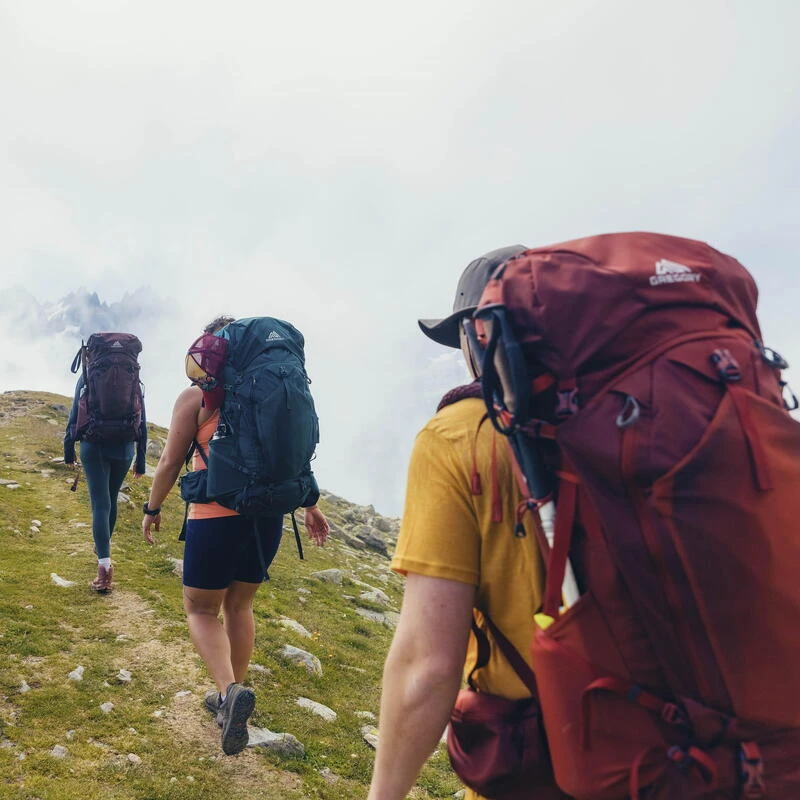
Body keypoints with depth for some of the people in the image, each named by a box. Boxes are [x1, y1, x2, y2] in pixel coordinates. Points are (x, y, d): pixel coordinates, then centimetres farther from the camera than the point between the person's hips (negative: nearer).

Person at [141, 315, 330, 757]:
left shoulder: (195, 397, -7)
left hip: (216, 517, -5)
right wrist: (311, 506, 12)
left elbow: (170, 463, -4)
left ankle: (230, 691, -10)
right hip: (267, 516, 5)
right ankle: (231, 697, 31)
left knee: (201, 610, 12)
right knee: (239, 606, 21)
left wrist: (152, 510, 10)